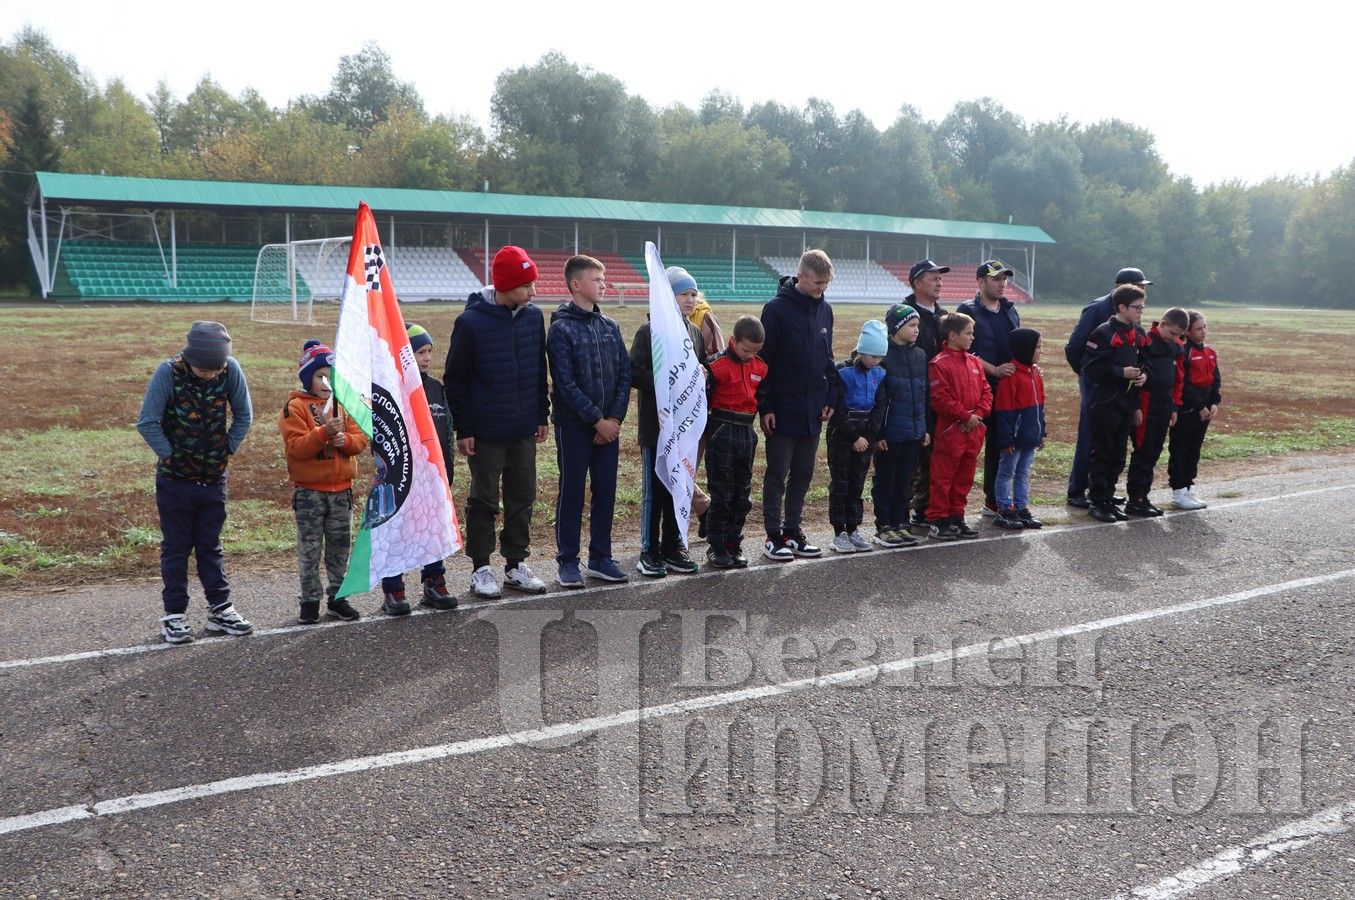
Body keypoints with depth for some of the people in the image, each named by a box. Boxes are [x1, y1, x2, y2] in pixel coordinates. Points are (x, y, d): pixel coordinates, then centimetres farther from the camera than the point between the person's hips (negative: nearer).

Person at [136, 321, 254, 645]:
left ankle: (220, 609, 22)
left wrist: (228, 450, -1)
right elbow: (147, 423, -13)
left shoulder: (231, 370, -10)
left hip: (214, 478, 3)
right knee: (176, 547, 8)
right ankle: (174, 615, 17)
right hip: (175, 479, -2)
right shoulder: (168, 372, -17)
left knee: (210, 545, 15)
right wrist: (170, 455, -12)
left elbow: (243, 415, 3)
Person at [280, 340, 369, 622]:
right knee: (310, 549, 4)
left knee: (340, 547, 12)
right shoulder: (295, 407, -5)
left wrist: (345, 440, -18)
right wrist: (324, 432, -28)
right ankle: (310, 601, 14)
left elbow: (360, 438, 3)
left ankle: (337, 597, 23)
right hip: (309, 491, -4)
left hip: (341, 489, 4)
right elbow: (296, 446, -16)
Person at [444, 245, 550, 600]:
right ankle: (481, 568, 18)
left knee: (522, 497, 11)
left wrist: (542, 415, 11)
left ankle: (516, 564, 23)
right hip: (485, 433, -5)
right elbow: (455, 378, -7)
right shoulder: (471, 321, -13)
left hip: (525, 429, 5)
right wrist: (462, 428, -8)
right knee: (484, 501, 6)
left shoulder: (534, 316, 2)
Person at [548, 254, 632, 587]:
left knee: (606, 492, 9)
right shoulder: (561, 328, -8)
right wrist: (597, 420, -13)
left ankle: (600, 557, 20)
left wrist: (615, 417, -5)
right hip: (574, 424, -5)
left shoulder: (610, 327, 9)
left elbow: (624, 375, 7)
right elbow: (566, 384, -13)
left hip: (609, 424, 5)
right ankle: (567, 561, 12)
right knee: (571, 494, 2)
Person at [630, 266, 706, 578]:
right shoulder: (649, 332, -8)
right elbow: (635, 374, -15)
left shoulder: (695, 333, 12)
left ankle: (672, 547, 22)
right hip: (656, 426, -6)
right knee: (654, 489, 2)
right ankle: (649, 551, 12)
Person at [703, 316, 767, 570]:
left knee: (742, 494, 10)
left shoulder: (760, 368, 7)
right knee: (721, 494, -1)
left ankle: (733, 545, 20)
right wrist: (706, 434, -8)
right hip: (722, 432, -6)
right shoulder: (718, 366, -11)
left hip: (747, 433, 6)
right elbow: (703, 400, -9)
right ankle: (717, 548, 8)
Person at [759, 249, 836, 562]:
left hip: (813, 411, 6)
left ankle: (792, 531, 22)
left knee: (803, 474, 11)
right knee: (777, 474, 3)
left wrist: (830, 398, 7)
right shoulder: (777, 309, -11)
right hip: (782, 410, -6)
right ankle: (774, 536, 11)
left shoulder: (824, 310, 8)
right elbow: (764, 360, -11)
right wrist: (765, 407, -13)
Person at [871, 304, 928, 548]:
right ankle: (883, 527, 13)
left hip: (914, 433, 6)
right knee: (885, 481, 5)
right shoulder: (883, 356, -11)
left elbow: (925, 395, 15)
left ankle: (900, 524, 22)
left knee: (904, 481, 13)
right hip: (889, 434, -6)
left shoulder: (920, 356, 9)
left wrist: (925, 428, 12)